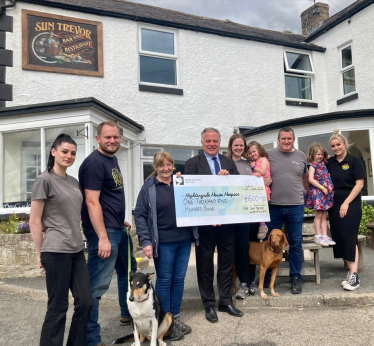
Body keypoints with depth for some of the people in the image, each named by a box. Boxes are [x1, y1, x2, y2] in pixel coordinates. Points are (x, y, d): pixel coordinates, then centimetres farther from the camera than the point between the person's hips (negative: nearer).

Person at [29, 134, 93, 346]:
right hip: (56, 252, -7)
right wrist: (41, 254, -5)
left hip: (77, 251, 7)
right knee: (58, 308, 3)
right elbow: (34, 222, -7)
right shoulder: (45, 180, -8)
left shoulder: (74, 182, 13)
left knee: (85, 302, 9)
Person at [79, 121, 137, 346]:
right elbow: (92, 202, -21)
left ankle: (128, 314, 43)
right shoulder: (94, 162, -15)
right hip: (103, 231, -10)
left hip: (119, 229, 10)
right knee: (98, 285, -3)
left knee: (129, 273, 23)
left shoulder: (113, 159, 13)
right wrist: (102, 237, -24)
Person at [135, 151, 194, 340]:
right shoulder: (149, 187, -3)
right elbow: (139, 215, -6)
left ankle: (176, 317, 27)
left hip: (184, 240, 4)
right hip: (163, 242, -4)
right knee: (164, 280, 7)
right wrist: (146, 241, -14)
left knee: (179, 279, 12)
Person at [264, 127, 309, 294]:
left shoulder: (301, 156, 8)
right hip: (273, 206, -1)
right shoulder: (269, 154, 0)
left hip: (296, 207, 2)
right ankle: (267, 276, 23)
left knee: (296, 244, 8)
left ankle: (295, 279, 22)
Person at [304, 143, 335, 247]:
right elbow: (311, 179, -16)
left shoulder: (323, 164, 12)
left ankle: (324, 236, 12)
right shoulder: (313, 166, -8)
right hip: (317, 192, -7)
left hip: (326, 192, 7)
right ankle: (318, 236, 5)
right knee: (318, 215, -1)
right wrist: (322, 187, -18)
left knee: (324, 215, 8)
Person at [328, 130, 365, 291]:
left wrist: (346, 203, -13)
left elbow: (359, 184, -7)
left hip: (351, 204, -5)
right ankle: (350, 269, 15)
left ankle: (354, 275, -6)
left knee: (349, 238, -9)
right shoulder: (330, 162, 8)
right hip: (334, 205, 5)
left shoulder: (354, 161, -3)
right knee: (340, 238, 5)